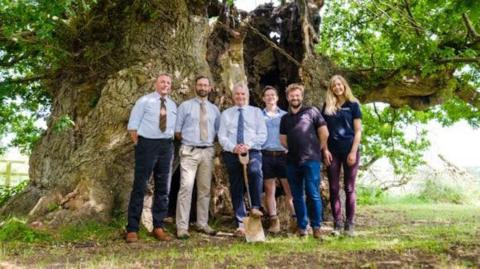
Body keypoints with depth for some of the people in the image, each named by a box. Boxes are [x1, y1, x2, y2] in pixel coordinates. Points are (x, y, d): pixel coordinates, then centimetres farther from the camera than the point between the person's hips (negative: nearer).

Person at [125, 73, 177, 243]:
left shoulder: (173, 105, 14)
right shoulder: (144, 101, 1)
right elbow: (133, 125, -1)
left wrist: (169, 144, 7)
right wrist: (138, 144, -5)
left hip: (166, 146, 5)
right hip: (147, 144, -5)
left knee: (163, 188, 7)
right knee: (139, 186, -3)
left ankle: (158, 227, 16)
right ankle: (132, 229, 3)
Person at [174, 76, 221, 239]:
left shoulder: (214, 109, 14)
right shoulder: (185, 106, 4)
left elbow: (217, 131, 18)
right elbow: (177, 130, 4)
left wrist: (210, 142, 6)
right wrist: (186, 142, 1)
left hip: (208, 152, 4)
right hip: (189, 151, -4)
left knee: (205, 189, 8)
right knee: (186, 187, -12)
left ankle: (202, 224, 18)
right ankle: (182, 227, -8)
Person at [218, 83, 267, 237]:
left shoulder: (256, 112, 11)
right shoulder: (226, 114, 14)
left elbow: (262, 135, 2)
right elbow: (222, 137, 5)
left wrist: (248, 145, -14)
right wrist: (233, 147, -13)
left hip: (252, 152, -2)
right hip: (231, 154, 2)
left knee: (255, 171, -35)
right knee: (236, 189, 3)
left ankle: (255, 207, -22)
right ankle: (240, 224, 11)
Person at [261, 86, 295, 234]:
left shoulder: (285, 115, 11)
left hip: (283, 155, 0)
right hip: (266, 156, 0)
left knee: (290, 189, -1)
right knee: (269, 190, 3)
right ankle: (274, 222, 10)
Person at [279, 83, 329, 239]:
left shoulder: (311, 112, 2)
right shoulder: (285, 118, 15)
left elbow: (324, 133, 1)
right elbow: (283, 140, 21)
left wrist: (318, 149, 8)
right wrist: (295, 150, 12)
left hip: (311, 160, -5)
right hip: (292, 161, 5)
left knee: (313, 194, -7)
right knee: (297, 196, 8)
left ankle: (316, 226, 4)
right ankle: (302, 226, 17)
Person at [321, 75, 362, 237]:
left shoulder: (353, 105, 3)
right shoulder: (327, 106, 9)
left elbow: (358, 131, -1)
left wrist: (353, 152, -10)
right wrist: (325, 150, -2)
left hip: (349, 150, -2)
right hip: (332, 151, 2)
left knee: (349, 188, 2)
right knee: (334, 189, 2)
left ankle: (349, 224, 8)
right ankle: (337, 223, 9)